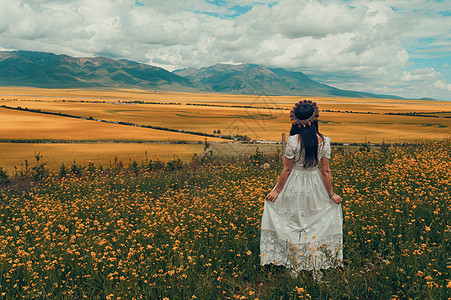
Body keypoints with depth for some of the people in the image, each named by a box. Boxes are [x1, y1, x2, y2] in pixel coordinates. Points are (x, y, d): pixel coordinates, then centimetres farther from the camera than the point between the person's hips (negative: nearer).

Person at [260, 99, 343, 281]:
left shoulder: (293, 141, -19)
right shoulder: (324, 141, -12)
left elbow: (287, 169, -12)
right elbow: (325, 171, -7)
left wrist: (277, 190, 0)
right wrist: (331, 194, 5)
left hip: (294, 186, -2)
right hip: (315, 186, 2)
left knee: (293, 225, 14)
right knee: (315, 225, 17)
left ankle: (295, 267, 25)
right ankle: (316, 268, 23)